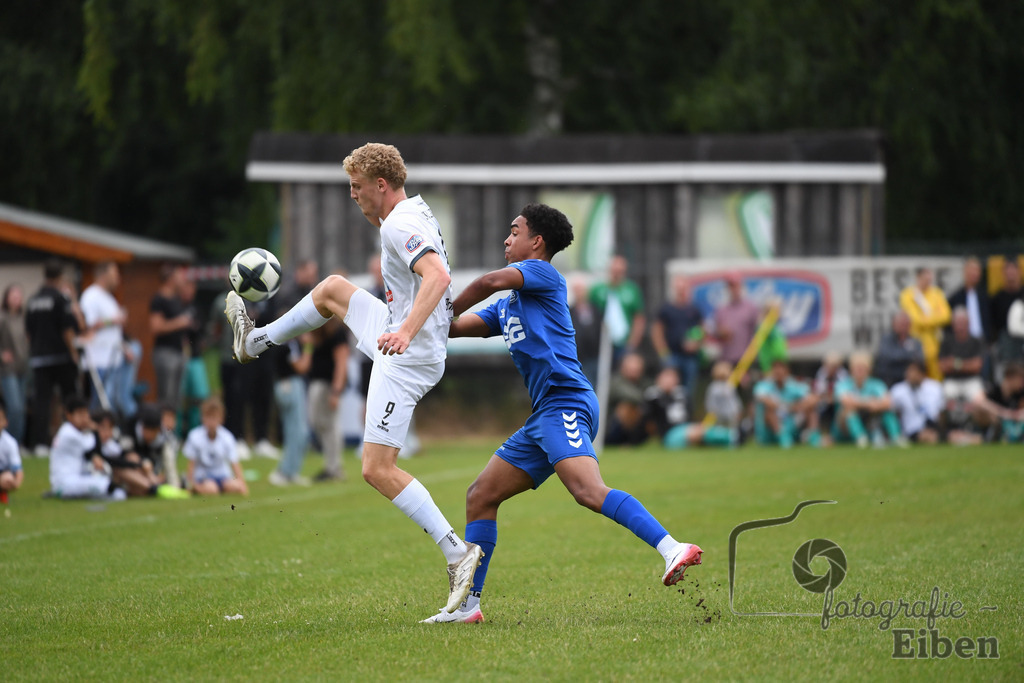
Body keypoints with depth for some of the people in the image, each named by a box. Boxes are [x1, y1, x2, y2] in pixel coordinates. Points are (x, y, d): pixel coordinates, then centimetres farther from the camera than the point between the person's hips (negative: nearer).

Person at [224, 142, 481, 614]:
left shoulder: (401, 226, -21)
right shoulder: (412, 214, 11)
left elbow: (438, 277, -38)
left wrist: (407, 332, -47)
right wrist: (375, 220, 33)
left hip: (406, 360, -11)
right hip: (399, 336, 11)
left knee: (377, 469, -14)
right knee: (332, 288, 28)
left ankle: (457, 553, -18)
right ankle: (257, 342, 48)